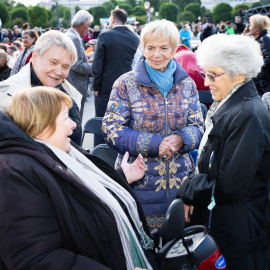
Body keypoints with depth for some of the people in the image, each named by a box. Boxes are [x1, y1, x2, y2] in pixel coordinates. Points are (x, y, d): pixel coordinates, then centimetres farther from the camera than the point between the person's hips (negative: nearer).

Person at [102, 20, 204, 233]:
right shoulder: (126, 84, -4)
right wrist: (155, 144, -19)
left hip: (180, 181, 3)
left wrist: (180, 139, -16)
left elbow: (198, 127, 8)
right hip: (138, 180, -3)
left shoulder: (187, 84, 6)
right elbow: (112, 130, -8)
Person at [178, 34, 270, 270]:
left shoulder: (248, 116, -22)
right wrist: (190, 192, 0)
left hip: (236, 235, -9)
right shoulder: (227, 105, 9)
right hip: (216, 224, 9)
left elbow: (229, 185, -25)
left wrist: (186, 191, -11)